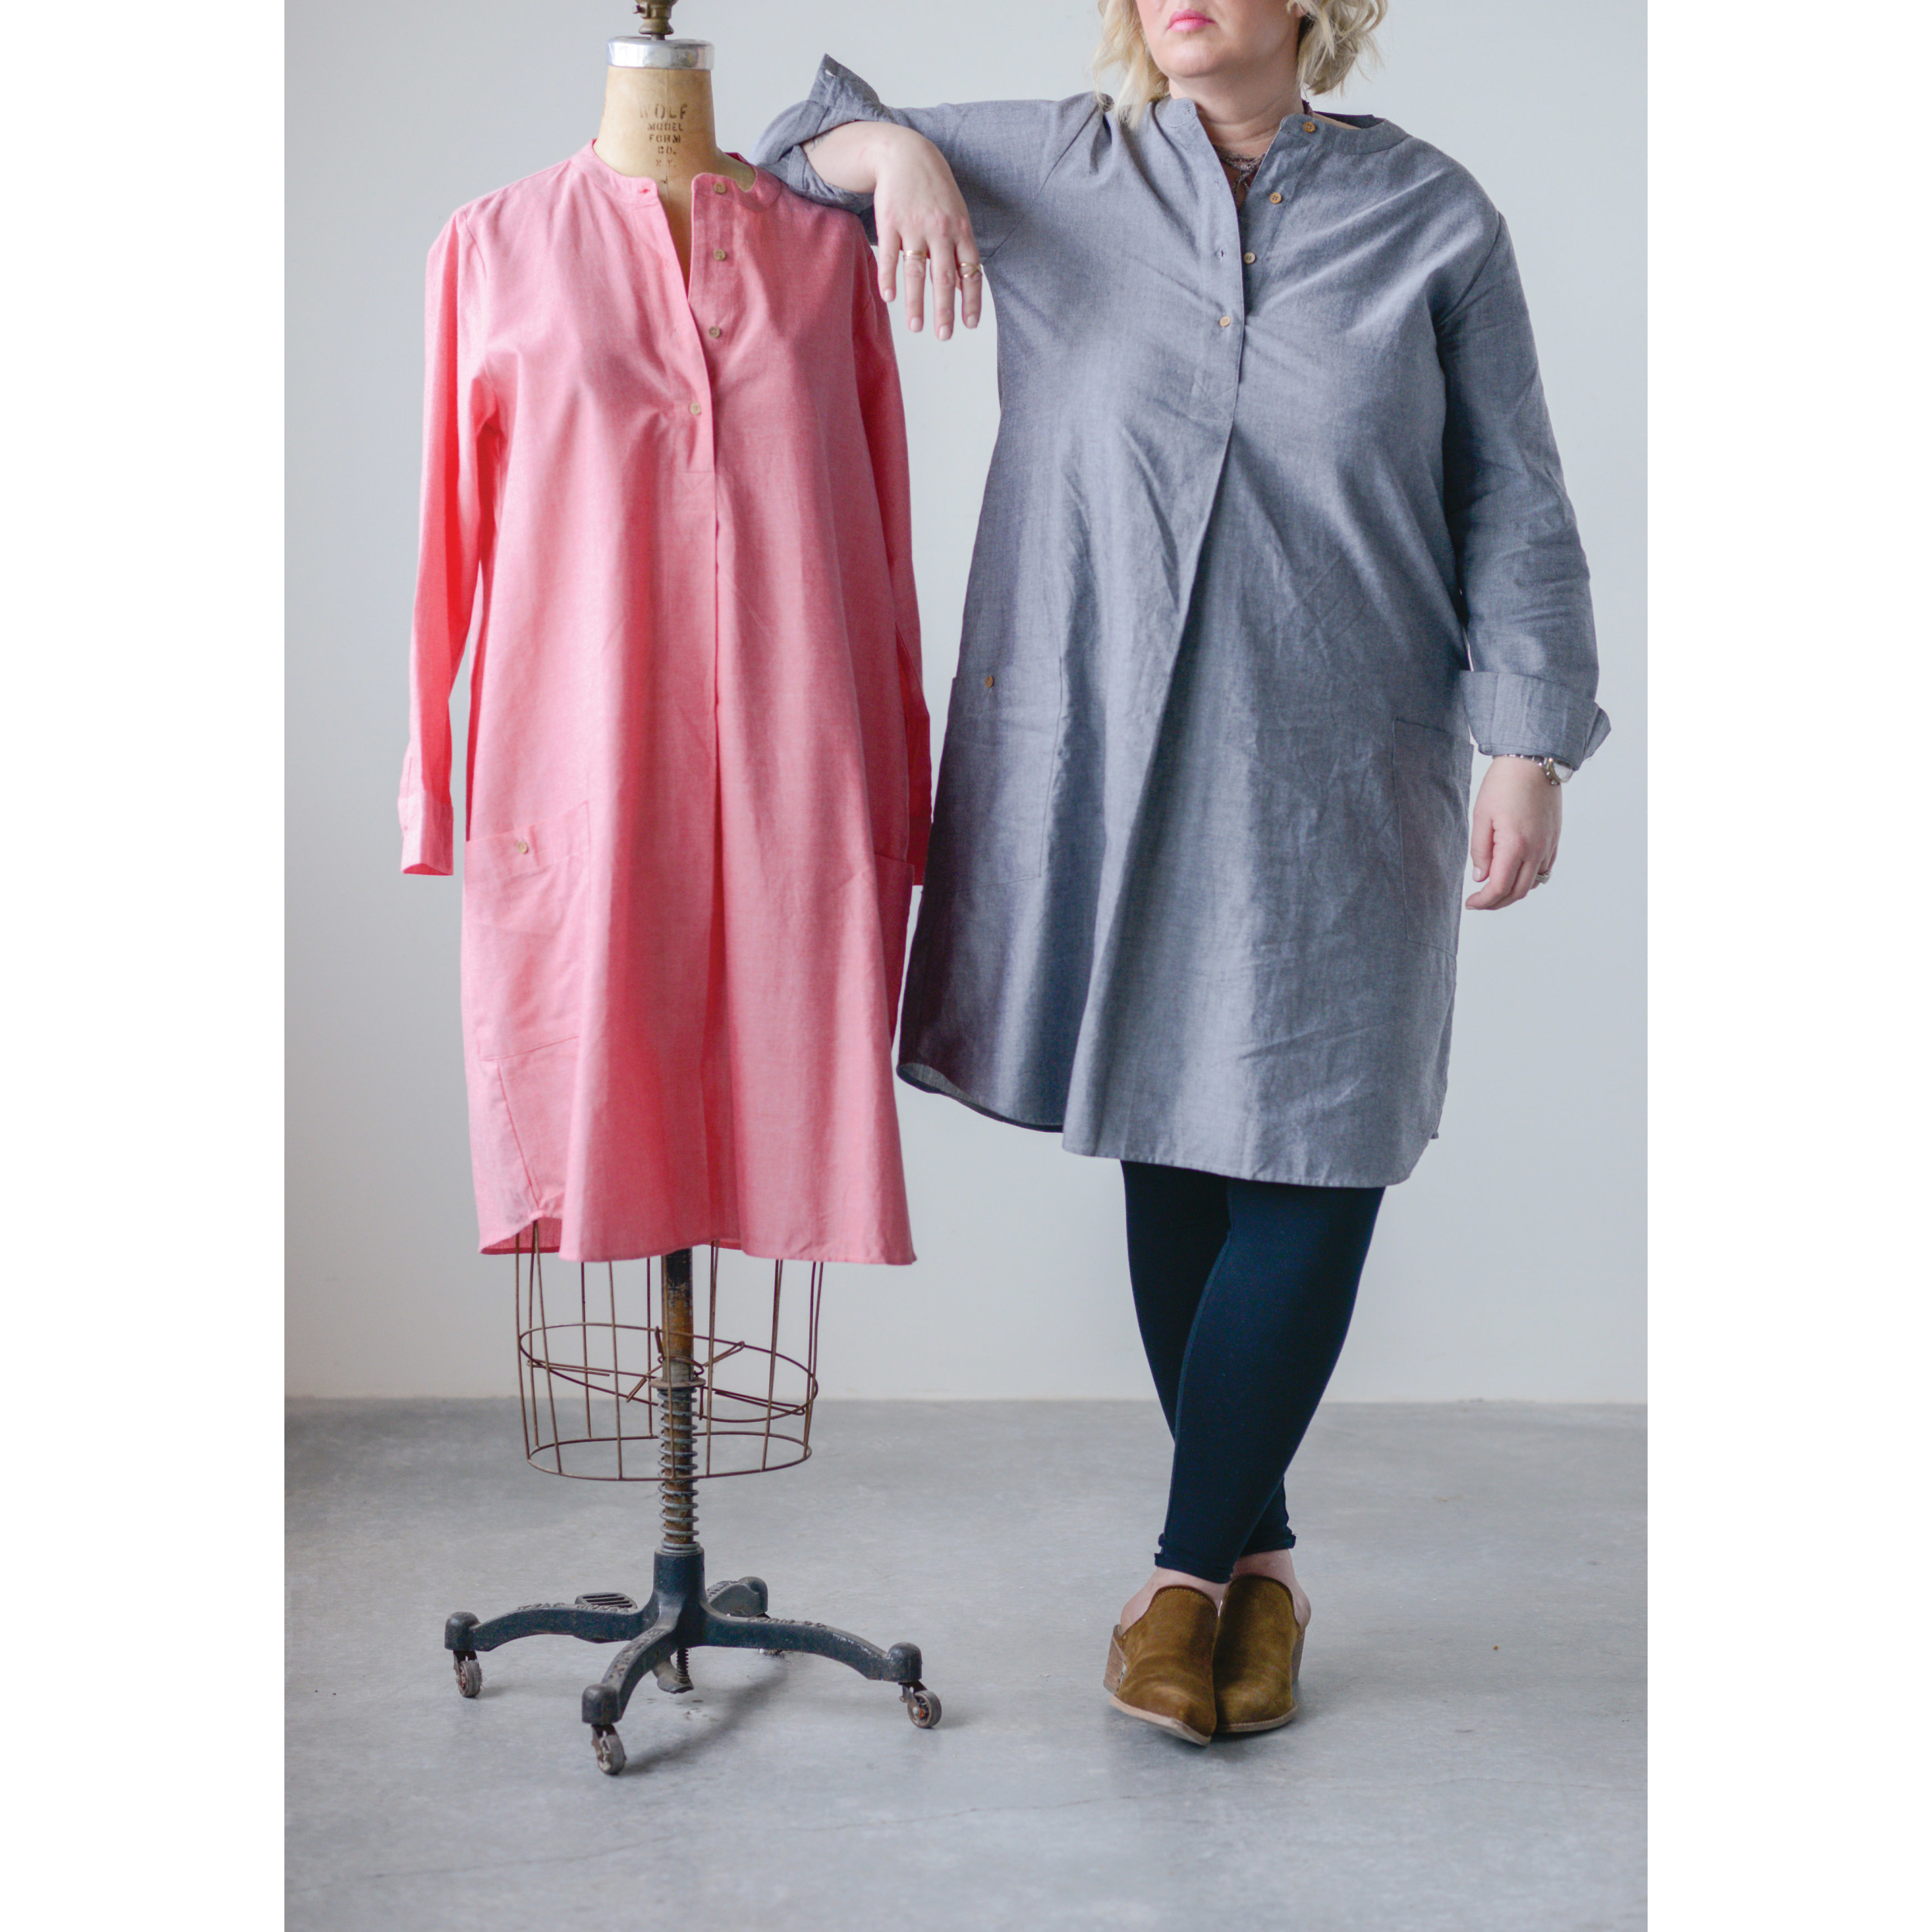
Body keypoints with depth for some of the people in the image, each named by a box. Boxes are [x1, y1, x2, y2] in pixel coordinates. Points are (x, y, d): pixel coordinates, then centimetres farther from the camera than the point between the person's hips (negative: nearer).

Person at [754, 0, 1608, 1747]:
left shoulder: (1432, 217, 4)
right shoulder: (1058, 170, 7)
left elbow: (1515, 504, 5)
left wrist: (1530, 746, -2)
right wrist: (897, 150, -4)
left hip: (1338, 769, -1)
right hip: (1110, 753, 1)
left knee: (1315, 1157, -5)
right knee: (1172, 1153, 7)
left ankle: (1197, 1560, 10)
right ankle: (1255, 1544, 23)